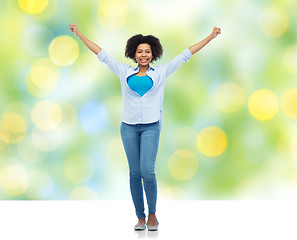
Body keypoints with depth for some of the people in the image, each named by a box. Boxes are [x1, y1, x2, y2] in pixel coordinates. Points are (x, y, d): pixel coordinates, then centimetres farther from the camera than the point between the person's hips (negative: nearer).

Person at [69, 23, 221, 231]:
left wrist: (210, 37, 9)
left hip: (151, 127, -2)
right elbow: (102, 54, 14)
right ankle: (140, 217, 13)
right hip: (129, 127, 2)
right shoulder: (125, 72, 10)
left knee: (147, 171, -12)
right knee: (135, 173, 3)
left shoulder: (161, 73, 8)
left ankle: (152, 214, 7)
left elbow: (185, 55, 9)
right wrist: (79, 35, 16)